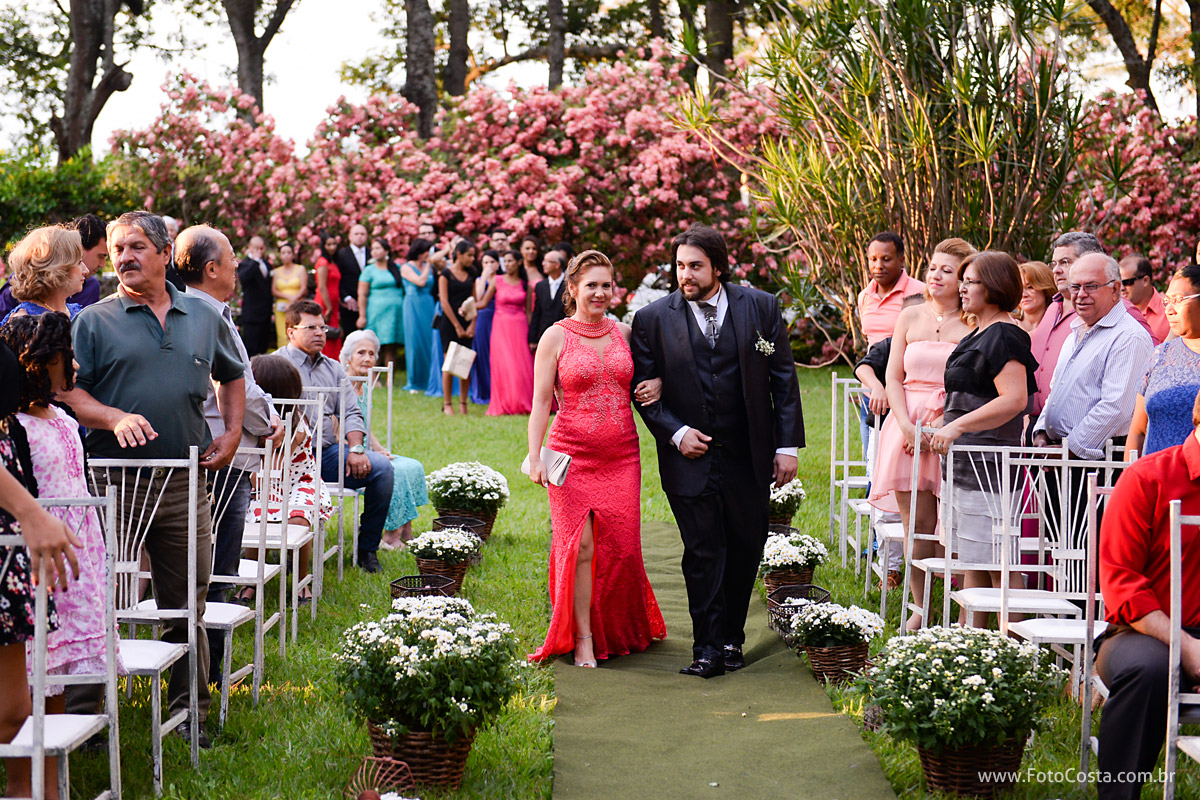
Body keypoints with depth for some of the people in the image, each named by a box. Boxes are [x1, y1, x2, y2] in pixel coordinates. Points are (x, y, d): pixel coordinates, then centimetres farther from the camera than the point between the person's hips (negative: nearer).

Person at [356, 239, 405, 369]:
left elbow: (404, 289, 16)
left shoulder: (397, 268, 13)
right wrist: (362, 316, -9)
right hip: (377, 310, -3)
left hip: (396, 312, 3)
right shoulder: (369, 270, 4)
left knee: (391, 348, 1)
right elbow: (362, 295, -1)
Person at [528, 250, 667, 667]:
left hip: (621, 457, 3)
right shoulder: (556, 337, -1)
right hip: (572, 456, -3)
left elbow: (644, 379, 23)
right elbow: (541, 400, -3)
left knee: (621, 547, 2)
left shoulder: (624, 333, 10)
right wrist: (535, 456, -13)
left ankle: (620, 632, 21)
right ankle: (583, 640, 4)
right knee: (579, 547, -5)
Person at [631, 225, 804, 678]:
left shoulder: (760, 307, 1)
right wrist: (675, 433, -10)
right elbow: (643, 388, 3)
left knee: (746, 548, 9)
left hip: (749, 456, 2)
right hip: (690, 455, -1)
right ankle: (708, 647, 7)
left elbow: (783, 378, 3)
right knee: (703, 553, -1)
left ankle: (731, 636, 25)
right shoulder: (653, 318, -1)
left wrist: (788, 445, -1)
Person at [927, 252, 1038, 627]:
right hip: (967, 465, 11)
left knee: (999, 563, -7)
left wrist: (958, 426, -25)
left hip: (989, 464, -11)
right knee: (972, 560, 13)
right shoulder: (979, 335, 18)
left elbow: (1014, 399, -25)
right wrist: (944, 428, 25)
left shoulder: (1004, 337, -14)